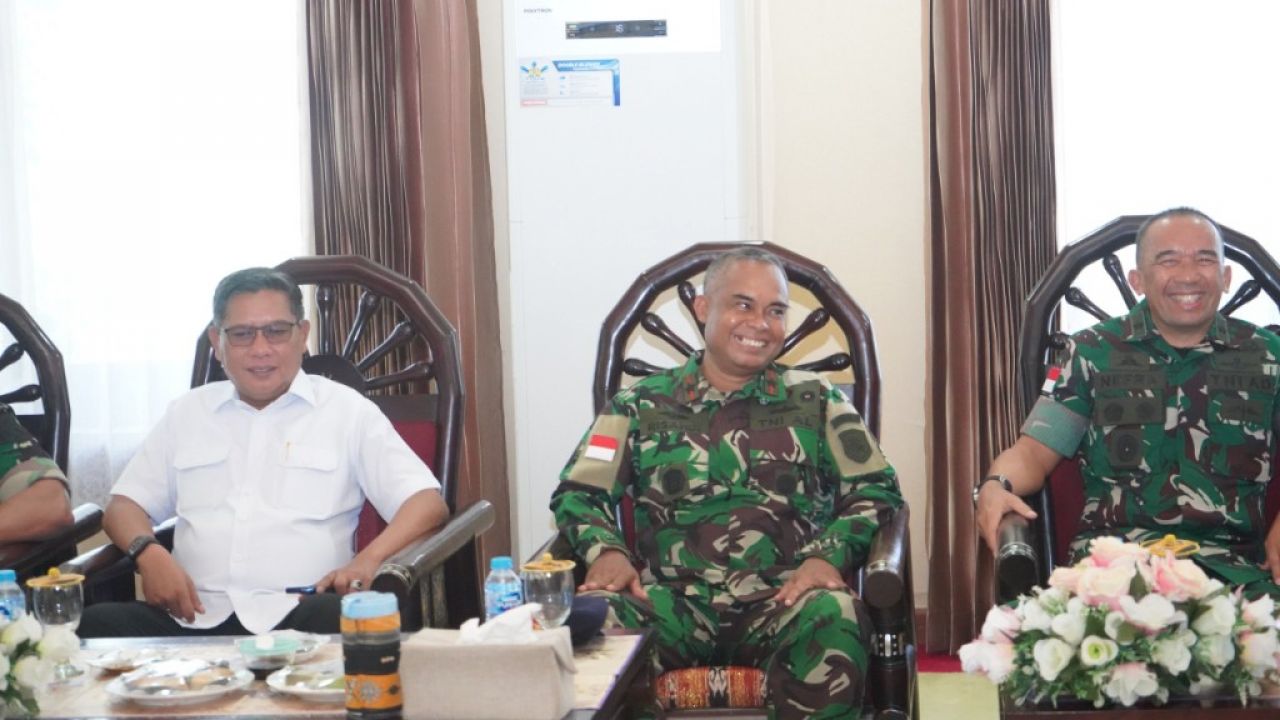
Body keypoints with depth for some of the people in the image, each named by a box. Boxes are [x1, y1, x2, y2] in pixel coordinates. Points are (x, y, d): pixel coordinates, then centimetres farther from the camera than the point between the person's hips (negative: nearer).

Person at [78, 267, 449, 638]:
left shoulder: (348, 411, 11)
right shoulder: (186, 412, 21)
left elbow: (427, 501, 5)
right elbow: (125, 505, 22)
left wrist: (369, 559, -17)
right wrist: (150, 554, -4)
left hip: (299, 616, -3)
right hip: (194, 618, 3)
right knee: (95, 624, -27)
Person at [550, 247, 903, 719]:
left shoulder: (816, 401, 17)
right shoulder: (641, 405, 16)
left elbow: (876, 489, 10)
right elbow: (577, 494, 13)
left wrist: (827, 556, -10)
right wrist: (606, 551, -10)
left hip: (782, 601, 0)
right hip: (673, 603, 0)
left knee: (835, 619, -36)